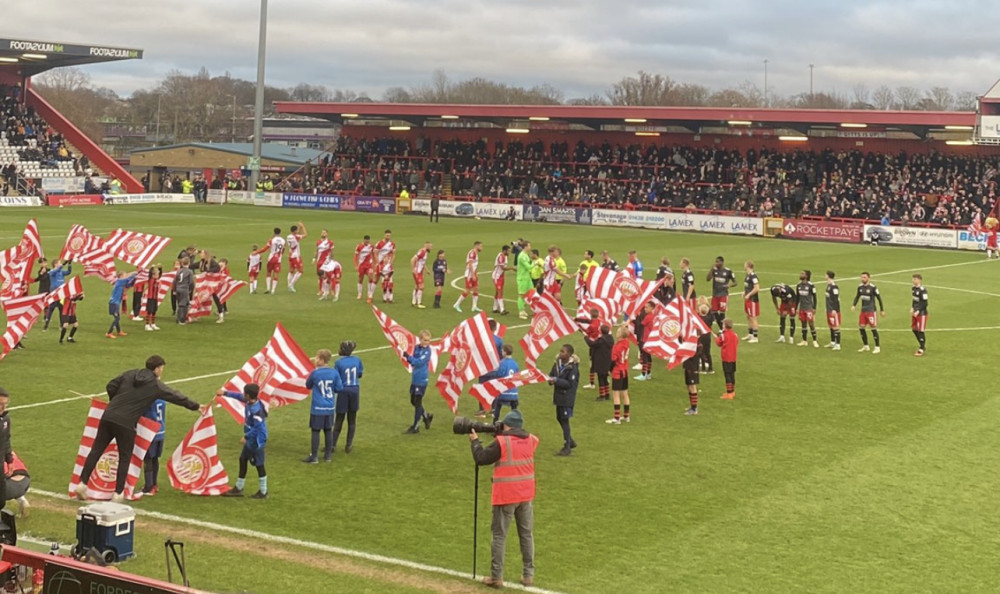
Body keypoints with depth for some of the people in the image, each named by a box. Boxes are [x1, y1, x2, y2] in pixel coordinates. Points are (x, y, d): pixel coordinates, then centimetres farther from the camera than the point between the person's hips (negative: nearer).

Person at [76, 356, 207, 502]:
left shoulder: (130, 374, 12)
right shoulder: (157, 386, 2)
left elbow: (111, 386, 15)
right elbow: (177, 397, 11)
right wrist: (197, 407, 23)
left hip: (108, 417, 4)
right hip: (126, 424, -4)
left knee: (96, 451, 8)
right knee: (124, 458, 10)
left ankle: (82, 484, 3)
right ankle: (118, 494, 9)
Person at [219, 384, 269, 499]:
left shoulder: (256, 410, -29)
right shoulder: (249, 402, -1)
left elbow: (258, 428, -28)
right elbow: (239, 396, 18)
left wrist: (246, 436, -20)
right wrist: (225, 393, 21)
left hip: (257, 441, -10)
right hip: (250, 440, 10)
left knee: (259, 465, 1)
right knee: (243, 460, 19)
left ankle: (263, 492, 14)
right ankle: (239, 489, 32)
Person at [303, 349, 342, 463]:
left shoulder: (315, 373, -12)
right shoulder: (334, 372, -4)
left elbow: (308, 385, 5)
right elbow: (339, 388, 0)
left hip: (317, 408, -4)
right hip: (330, 407, 4)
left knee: (315, 431, 3)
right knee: (328, 430, 14)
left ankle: (314, 456, 7)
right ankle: (328, 455, 21)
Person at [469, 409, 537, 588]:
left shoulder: (502, 442, -15)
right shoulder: (531, 441, 3)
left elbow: (481, 459, -11)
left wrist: (475, 441, 4)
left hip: (506, 496, -5)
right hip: (526, 494, 5)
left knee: (499, 535, 3)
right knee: (526, 534, 14)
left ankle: (496, 577, 3)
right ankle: (528, 574, 17)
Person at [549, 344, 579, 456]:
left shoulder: (572, 367, -19)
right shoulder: (557, 363, 2)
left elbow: (570, 383, -22)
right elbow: (552, 375, 10)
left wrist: (556, 380, -26)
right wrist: (551, 379, -13)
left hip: (567, 397, -8)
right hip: (558, 396, 8)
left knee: (564, 420, -2)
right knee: (560, 418, 18)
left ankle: (567, 447, 9)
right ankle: (570, 441, 36)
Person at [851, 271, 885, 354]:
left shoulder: (873, 287, -13)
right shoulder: (860, 287, 4)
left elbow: (879, 298, -6)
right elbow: (857, 296, 16)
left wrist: (882, 310, -2)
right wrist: (854, 305, -2)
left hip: (871, 311, -6)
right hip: (863, 310, 6)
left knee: (873, 328, -4)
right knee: (861, 327, 5)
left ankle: (877, 347, 6)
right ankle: (866, 346, 20)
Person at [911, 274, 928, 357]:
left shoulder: (922, 290, -21)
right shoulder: (914, 288, 7)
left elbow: (925, 303, -19)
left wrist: (918, 311, -21)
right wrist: (912, 308, 8)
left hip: (921, 313, -9)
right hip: (915, 312, 9)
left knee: (921, 331, -2)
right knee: (914, 329, 16)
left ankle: (921, 350, 7)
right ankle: (922, 345, 33)